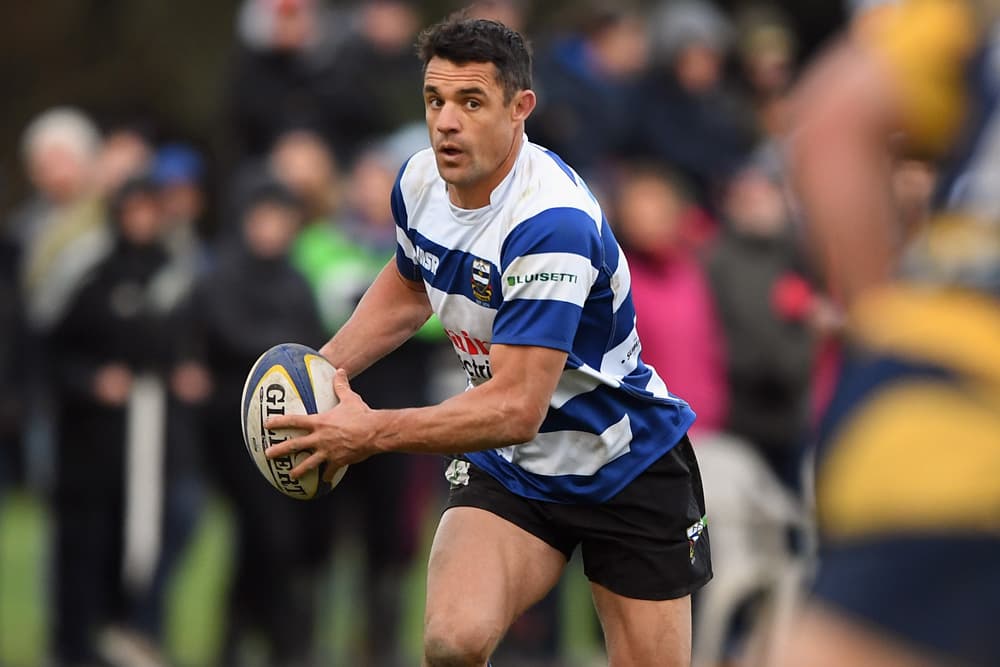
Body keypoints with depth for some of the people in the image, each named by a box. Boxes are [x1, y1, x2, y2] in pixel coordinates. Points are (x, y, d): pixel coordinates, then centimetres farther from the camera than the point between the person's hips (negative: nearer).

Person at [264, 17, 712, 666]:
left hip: (628, 472, -5)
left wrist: (373, 432, -30)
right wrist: (326, 366, 4)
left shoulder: (551, 222, -30)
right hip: (510, 471, 5)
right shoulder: (420, 182, -6)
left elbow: (516, 409, -33)